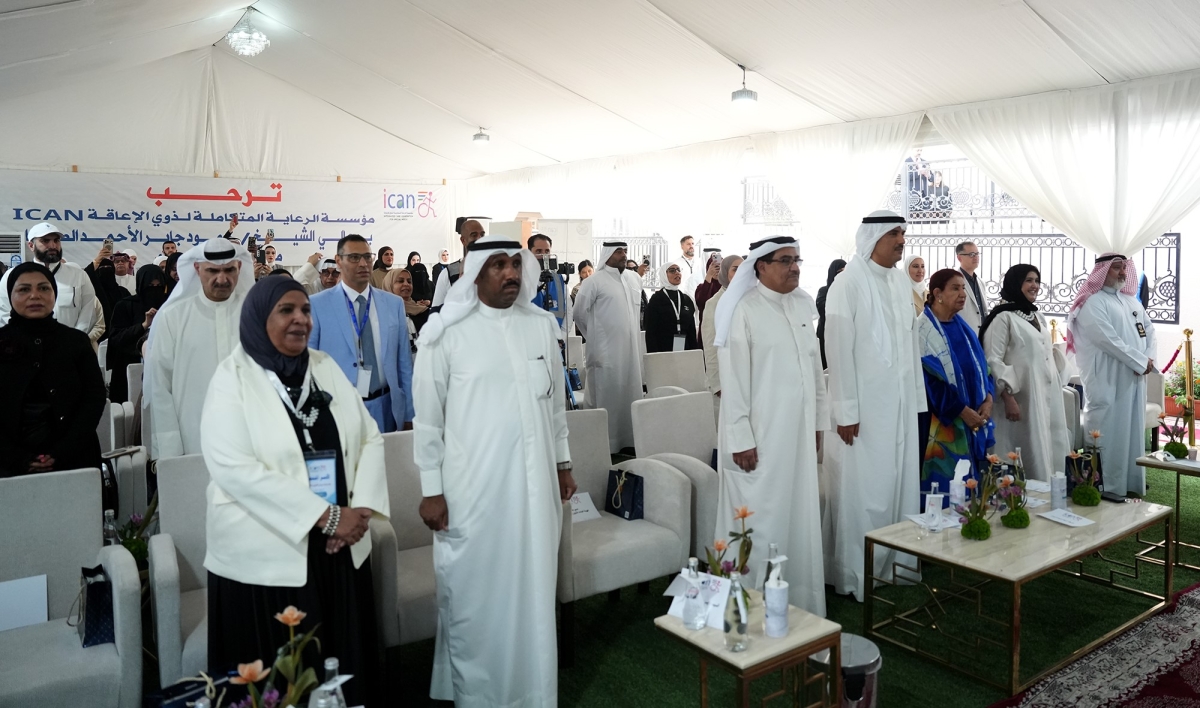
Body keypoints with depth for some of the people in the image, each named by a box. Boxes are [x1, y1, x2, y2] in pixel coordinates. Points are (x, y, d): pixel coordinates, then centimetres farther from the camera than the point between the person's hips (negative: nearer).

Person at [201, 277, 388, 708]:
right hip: (267, 556, -4)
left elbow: (369, 437, 6)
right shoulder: (233, 379, -7)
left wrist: (359, 508, -11)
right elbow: (234, 469, -18)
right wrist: (326, 515, -20)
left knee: (342, 669, 13)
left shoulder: (326, 368, 7)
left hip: (340, 549, 5)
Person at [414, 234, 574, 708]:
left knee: (533, 591, 13)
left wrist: (563, 463, 15)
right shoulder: (446, 331, -7)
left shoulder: (543, 325, 5)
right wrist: (431, 489, -4)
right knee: (475, 595, 8)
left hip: (534, 483, 4)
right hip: (472, 488, -3)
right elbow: (429, 417, -4)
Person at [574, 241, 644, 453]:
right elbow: (580, 313, -2)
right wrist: (595, 336, 6)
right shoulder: (594, 281, -7)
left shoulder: (634, 279, 11)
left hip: (630, 349, 6)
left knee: (630, 396, 10)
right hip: (606, 351, -6)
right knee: (606, 398, -2)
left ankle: (629, 441, 20)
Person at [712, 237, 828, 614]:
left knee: (800, 516, 14)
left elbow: (815, 366, 14)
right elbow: (733, 379, -14)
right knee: (760, 522, 2)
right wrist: (740, 439, -16)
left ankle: (799, 602, 28)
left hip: (798, 434, 7)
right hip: (760, 436, -6)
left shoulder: (803, 306, 8)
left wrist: (819, 421, 12)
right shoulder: (744, 310, -12)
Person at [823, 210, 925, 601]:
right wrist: (846, 411, -15)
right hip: (864, 405, -7)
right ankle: (854, 574, 13)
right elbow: (839, 349, -14)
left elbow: (911, 340, 12)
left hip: (900, 403, 7)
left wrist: (917, 397, 10)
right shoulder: (849, 283, -12)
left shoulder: (901, 280, 9)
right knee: (861, 491, 0)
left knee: (898, 485, 12)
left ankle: (893, 563, 26)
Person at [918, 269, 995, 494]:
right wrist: (962, 410, -18)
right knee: (944, 483, -4)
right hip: (942, 424, -8)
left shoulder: (962, 328, 13)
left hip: (974, 418, 8)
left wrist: (988, 398, -4)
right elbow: (928, 380, -18)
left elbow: (980, 365, 14)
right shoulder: (923, 331, -12)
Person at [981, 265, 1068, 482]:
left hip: (1048, 396, 8)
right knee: (1029, 452, -5)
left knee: (1052, 450, 9)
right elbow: (993, 361, -15)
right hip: (1022, 398, -8)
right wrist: (1008, 399, -20)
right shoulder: (1003, 317, -8)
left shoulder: (1038, 316, 17)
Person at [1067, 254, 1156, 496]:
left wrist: (1148, 359, -4)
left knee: (1132, 432, 12)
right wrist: (1141, 362, -12)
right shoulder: (1093, 303, -9)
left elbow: (1149, 332, 14)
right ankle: (1105, 489, 0)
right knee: (1108, 436, -6)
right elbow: (1109, 340, -17)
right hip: (1107, 382, -8)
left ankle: (1130, 484, 22)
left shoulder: (1131, 301, 17)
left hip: (1134, 380, 8)